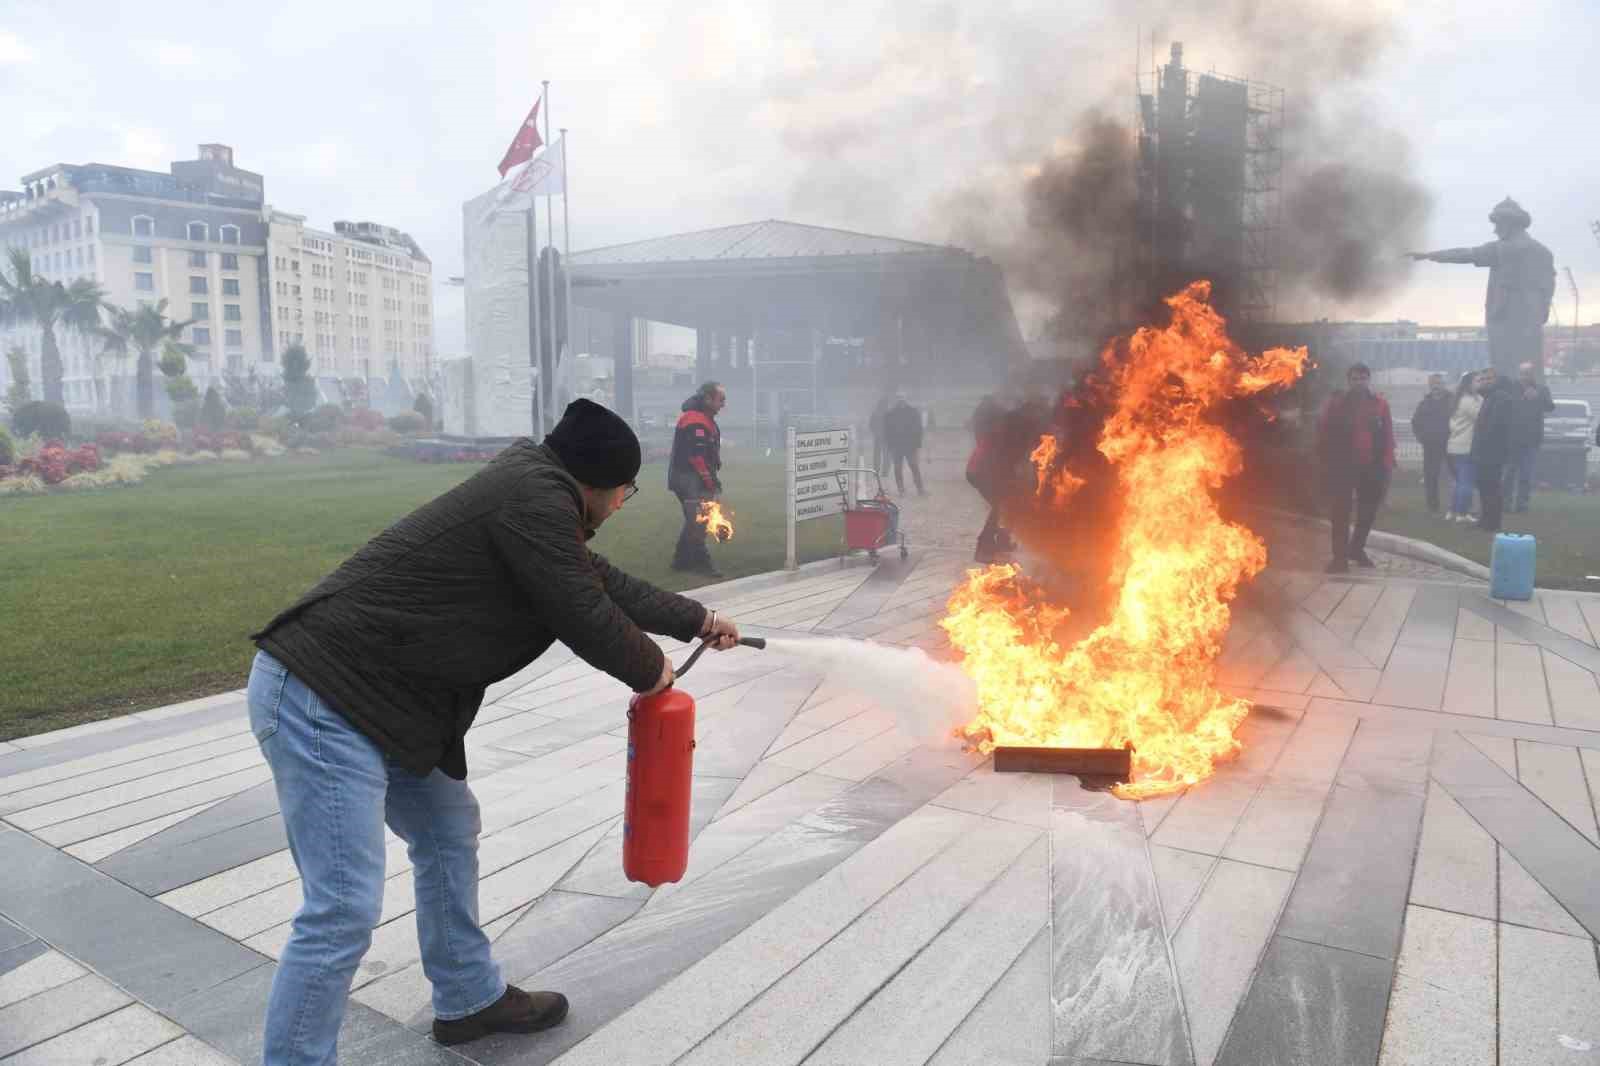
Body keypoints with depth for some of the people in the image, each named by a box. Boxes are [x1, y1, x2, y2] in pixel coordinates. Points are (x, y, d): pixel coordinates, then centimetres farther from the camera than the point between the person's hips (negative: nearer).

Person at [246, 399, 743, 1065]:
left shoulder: (530, 486, 14)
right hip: (321, 703, -11)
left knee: (449, 832, 22)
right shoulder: (537, 500, -17)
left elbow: (601, 581, 25)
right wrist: (650, 670, 6)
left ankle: (468, 1000, 39)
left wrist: (698, 621, 34)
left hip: (380, 703, 11)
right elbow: (587, 619, -15)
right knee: (344, 911, -9)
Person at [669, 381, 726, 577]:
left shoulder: (704, 418, 17)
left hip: (694, 479, 11)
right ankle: (700, 561, -3)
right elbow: (697, 455, -24)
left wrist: (713, 479, 14)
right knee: (698, 521, -7)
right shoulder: (696, 421, -18)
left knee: (694, 520, 16)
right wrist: (711, 482, -18)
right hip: (691, 480, -11)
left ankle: (682, 560, 23)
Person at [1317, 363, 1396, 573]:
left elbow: (1388, 435, 0)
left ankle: (1357, 548, 32)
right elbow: (1324, 434, -1)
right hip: (1342, 466, -3)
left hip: (1371, 467, 3)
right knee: (1340, 513, -3)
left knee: (1368, 511, 13)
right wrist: (1328, 462, -6)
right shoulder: (1336, 403, -2)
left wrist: (1386, 465, -7)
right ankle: (1340, 557, 0)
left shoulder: (1380, 404, 3)